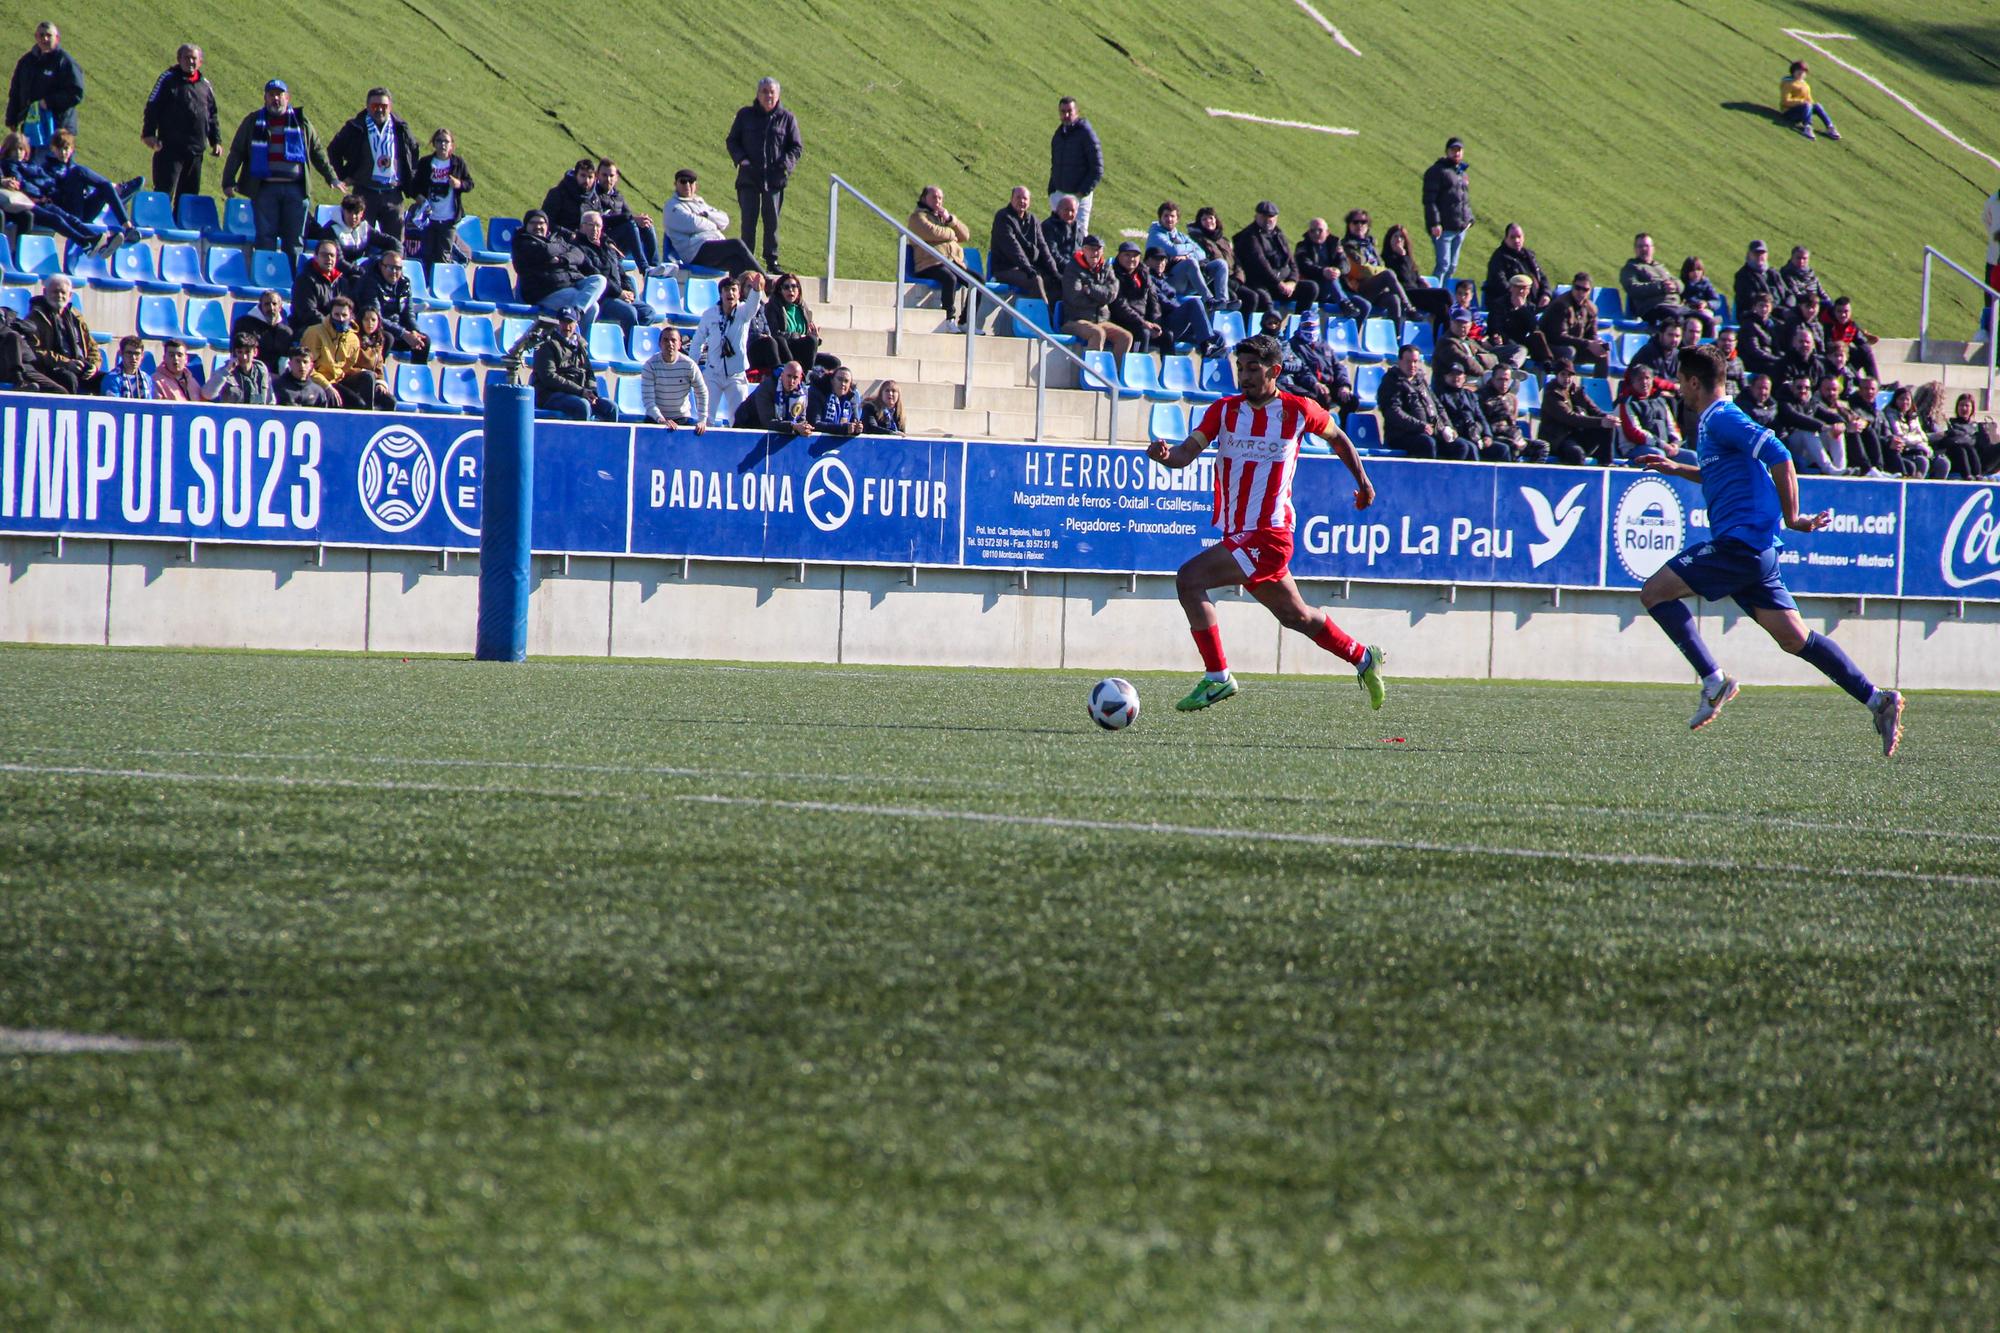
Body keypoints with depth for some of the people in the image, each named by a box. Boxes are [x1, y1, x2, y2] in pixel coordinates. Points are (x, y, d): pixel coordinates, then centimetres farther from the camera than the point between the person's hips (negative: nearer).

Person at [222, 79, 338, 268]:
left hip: (294, 188, 1)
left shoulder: (301, 122, 13)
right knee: (265, 237, -5)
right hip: (265, 187, -1)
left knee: (294, 239, 0)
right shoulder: (254, 122, 10)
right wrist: (228, 182, 1)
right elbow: (236, 152, 9)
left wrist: (332, 178, 15)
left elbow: (318, 152, 19)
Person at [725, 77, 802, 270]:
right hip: (749, 177, 0)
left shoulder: (786, 118, 5)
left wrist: (786, 164, -8)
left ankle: (772, 260, 10)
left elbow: (797, 146, 8)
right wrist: (740, 158, -6)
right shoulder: (745, 115, 7)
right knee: (748, 220, -2)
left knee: (772, 221, 2)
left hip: (775, 179, 0)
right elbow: (732, 141, 12)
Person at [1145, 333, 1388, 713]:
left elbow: (1336, 436, 15)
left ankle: (1217, 677, -14)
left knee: (1189, 580, -21)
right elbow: (1188, 452, -8)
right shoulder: (1224, 410, 4)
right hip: (1239, 535, 6)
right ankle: (1363, 659, 41)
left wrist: (1362, 480, 21)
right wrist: (1165, 454, -30)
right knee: (1294, 615, 21)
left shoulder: (1297, 410, -5)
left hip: (1268, 535, -6)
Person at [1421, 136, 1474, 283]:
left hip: (1460, 228, 8)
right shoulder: (1437, 171, -5)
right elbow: (1429, 200, -12)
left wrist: (1469, 219, 14)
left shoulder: (1462, 173, 19)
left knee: (1452, 266, 11)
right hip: (1444, 229, -8)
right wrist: (1435, 223, -19)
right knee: (1443, 264, -12)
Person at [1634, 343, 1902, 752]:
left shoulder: (1722, 419, -9)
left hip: (1740, 541, -10)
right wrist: (1677, 469, 36)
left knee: (1655, 592, -8)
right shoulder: (1714, 421, 21)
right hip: (1754, 549, 10)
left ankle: (1713, 680, -12)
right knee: (1794, 637, 7)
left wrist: (1792, 518, -14)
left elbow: (1779, 458, -20)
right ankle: (1876, 699, 2)